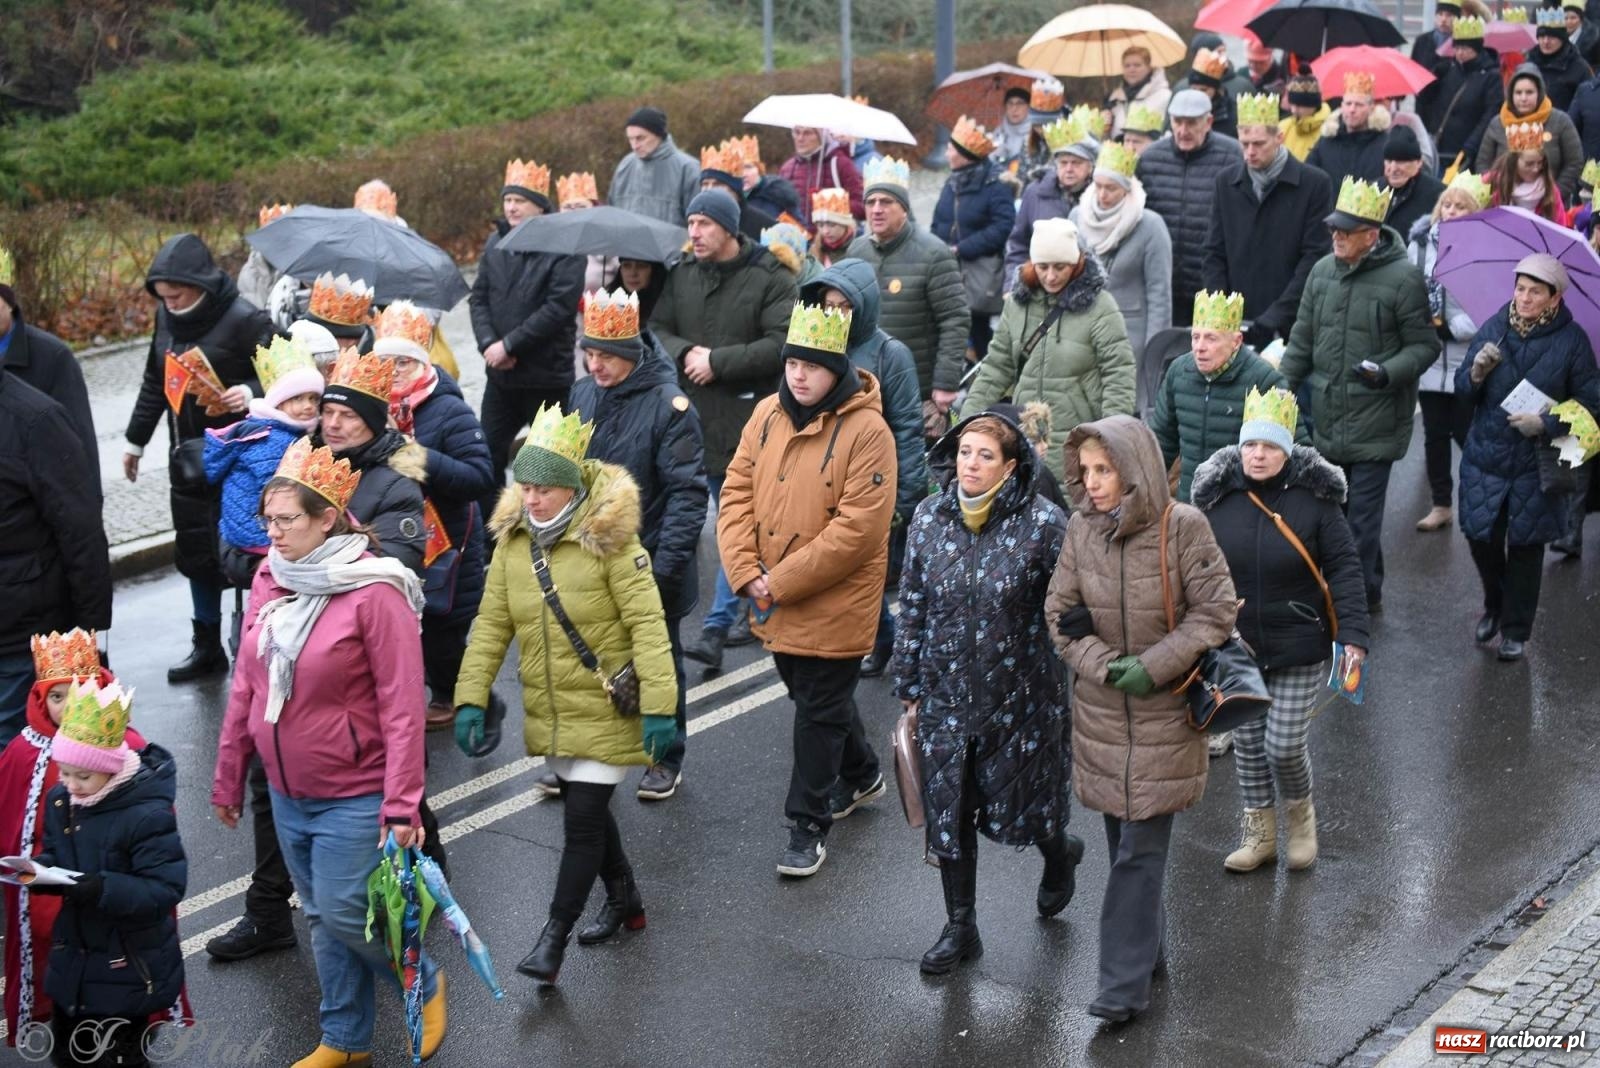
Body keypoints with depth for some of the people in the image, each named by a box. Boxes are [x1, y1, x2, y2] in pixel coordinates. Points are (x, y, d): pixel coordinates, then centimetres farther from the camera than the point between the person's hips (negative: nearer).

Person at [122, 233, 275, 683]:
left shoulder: (243, 319, -16)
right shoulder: (167, 317, 6)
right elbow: (155, 382, 18)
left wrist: (250, 393, -33)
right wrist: (135, 440, 23)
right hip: (188, 456, 7)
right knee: (194, 551, 12)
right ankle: (207, 647, 24)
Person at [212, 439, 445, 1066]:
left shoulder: (373, 592, -18)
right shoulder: (269, 580, 1)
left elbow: (403, 706, -18)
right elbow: (246, 686, 9)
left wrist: (401, 804, -21)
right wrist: (228, 777, 12)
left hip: (355, 795, -6)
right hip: (287, 791, 6)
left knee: (344, 914, -4)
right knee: (321, 918, 15)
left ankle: (425, 985, 23)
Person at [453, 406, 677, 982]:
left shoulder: (610, 539, -18)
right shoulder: (514, 539, 0)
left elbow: (647, 624, -20)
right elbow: (492, 624, 3)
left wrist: (659, 706, -25)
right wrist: (471, 697, -5)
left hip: (605, 712, -6)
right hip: (550, 712, 6)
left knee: (583, 820, -4)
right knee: (587, 810, 19)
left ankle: (553, 939, 4)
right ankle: (625, 901, 40)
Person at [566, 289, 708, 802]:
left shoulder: (668, 404, -17)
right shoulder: (582, 394, 1)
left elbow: (687, 491, -18)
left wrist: (666, 563, -23)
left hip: (647, 566, -5)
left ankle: (666, 759, 27)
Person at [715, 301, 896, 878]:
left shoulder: (867, 431, -19)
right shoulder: (768, 415, 1)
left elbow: (857, 528, -22)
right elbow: (737, 493, 3)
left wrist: (781, 583, -20)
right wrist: (747, 573, -11)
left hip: (835, 603, -7)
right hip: (774, 604, 7)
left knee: (819, 711, 3)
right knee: (811, 694, 23)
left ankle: (808, 825, 16)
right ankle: (861, 775, 46)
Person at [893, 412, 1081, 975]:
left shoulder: (1041, 522, -13)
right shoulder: (928, 518, -1)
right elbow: (912, 607, 6)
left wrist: (1075, 685, -5)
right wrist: (909, 687, 8)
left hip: (1020, 697, -3)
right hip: (946, 696, 3)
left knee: (1017, 807, 9)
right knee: (948, 811, 8)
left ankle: (1062, 851, 44)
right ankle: (959, 928, 23)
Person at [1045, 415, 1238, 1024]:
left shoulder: (1183, 527, -13)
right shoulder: (1081, 530, -1)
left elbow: (1216, 611, -11)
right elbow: (1060, 615, 4)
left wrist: (1152, 667, -17)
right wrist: (1106, 667, -11)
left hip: (1164, 714, -4)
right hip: (1101, 711, 4)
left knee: (1141, 849, -4)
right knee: (1124, 841, 15)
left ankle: (1126, 984, 0)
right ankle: (1146, 950, 33)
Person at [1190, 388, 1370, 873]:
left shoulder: (1314, 498, -11)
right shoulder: (1218, 497, -4)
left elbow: (1343, 568, -8)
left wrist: (1353, 635, -14)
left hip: (1299, 649, -3)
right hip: (1236, 647, 3)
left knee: (1285, 744, -3)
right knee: (1247, 742, 12)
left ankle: (1299, 812, 27)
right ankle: (1258, 831, 29)